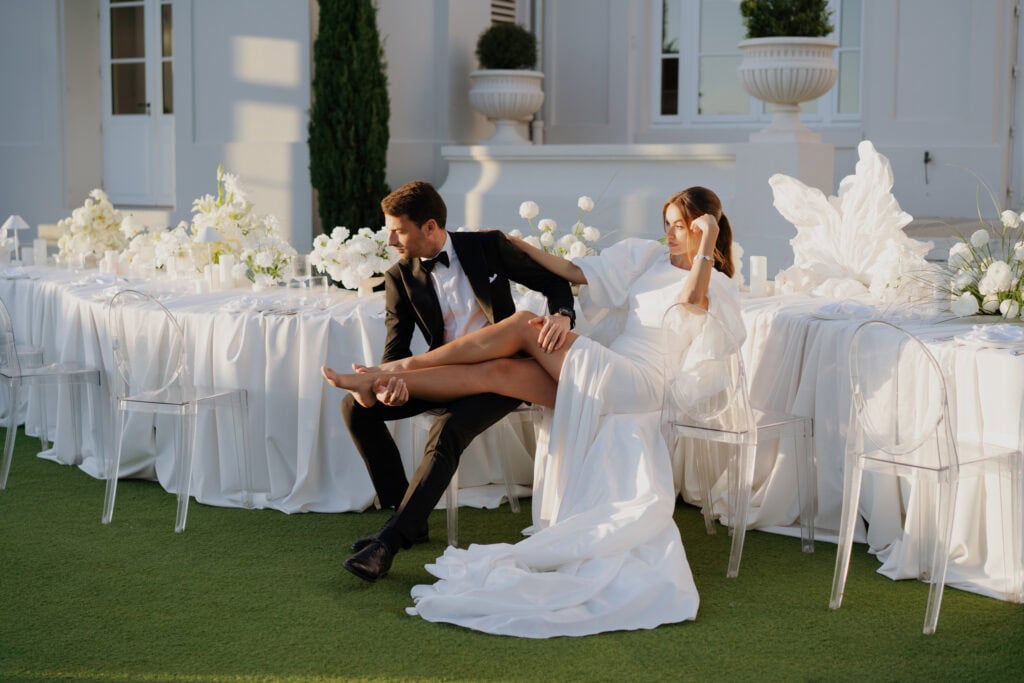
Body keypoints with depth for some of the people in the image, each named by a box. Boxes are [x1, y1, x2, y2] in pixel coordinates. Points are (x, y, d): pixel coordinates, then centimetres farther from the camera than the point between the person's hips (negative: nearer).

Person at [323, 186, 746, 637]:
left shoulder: (712, 283, 5)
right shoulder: (647, 256, 20)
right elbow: (572, 271, 18)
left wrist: (706, 246, -20)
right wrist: (512, 243, 15)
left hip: (638, 385, -6)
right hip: (599, 384, 6)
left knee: (524, 326, -19)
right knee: (499, 370, -18)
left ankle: (397, 369, -16)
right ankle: (386, 385, -20)